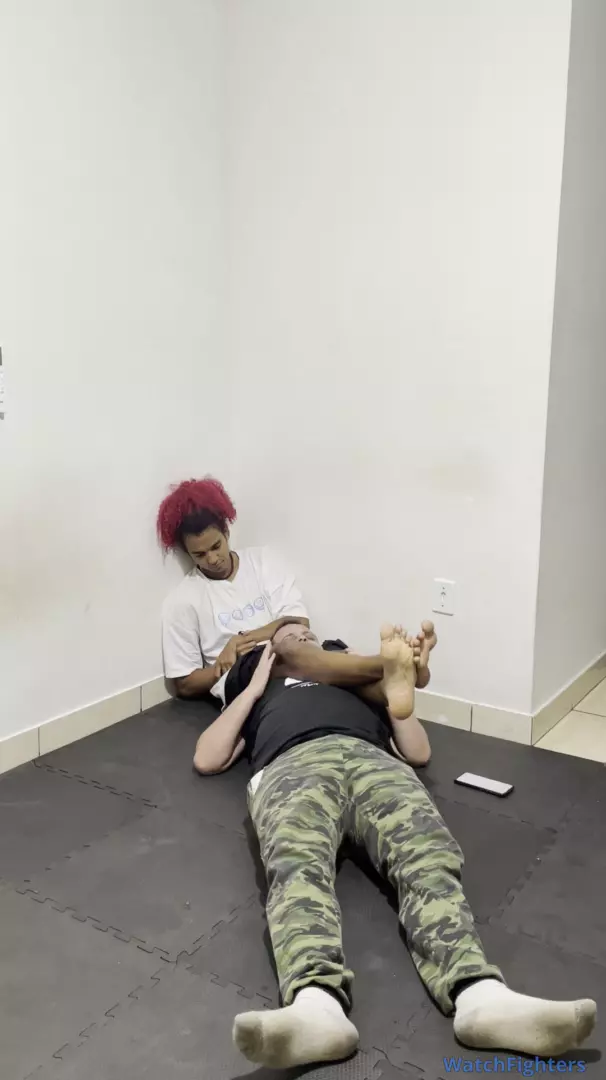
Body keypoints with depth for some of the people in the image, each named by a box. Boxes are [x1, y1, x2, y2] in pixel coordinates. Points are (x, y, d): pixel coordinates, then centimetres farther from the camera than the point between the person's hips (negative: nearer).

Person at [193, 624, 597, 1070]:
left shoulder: (361, 688, 42)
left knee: (427, 857, -32)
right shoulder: (260, 692, 39)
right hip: (295, 763, -1)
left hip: (373, 759, 2)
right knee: (299, 865, -37)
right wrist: (253, 689, 22)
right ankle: (317, 1006, -60)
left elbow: (419, 752, 29)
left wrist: (397, 688, 20)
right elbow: (207, 760, 22)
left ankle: (480, 996, -54)